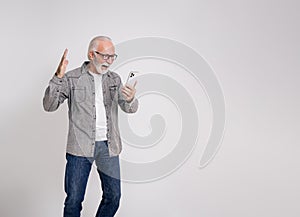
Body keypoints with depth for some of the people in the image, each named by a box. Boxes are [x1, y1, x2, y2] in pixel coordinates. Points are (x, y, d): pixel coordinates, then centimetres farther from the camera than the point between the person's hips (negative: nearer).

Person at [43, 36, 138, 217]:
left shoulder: (114, 79, 11)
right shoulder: (72, 78, -1)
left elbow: (130, 109, 3)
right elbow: (49, 106, -6)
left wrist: (131, 99, -22)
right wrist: (58, 77, -21)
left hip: (108, 146, 4)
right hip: (80, 147, -3)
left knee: (113, 196, 9)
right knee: (74, 199, 1)